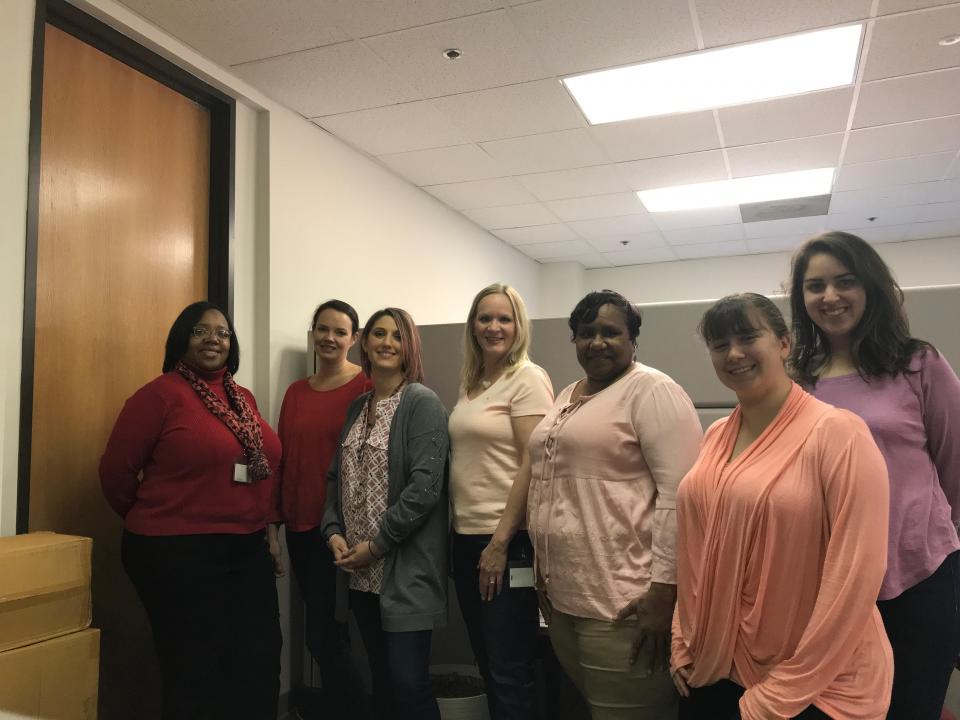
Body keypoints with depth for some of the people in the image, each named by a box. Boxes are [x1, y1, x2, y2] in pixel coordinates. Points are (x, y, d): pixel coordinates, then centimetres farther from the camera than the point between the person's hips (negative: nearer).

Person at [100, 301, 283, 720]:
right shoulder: (160, 394, -10)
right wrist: (155, 525, 7)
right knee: (194, 674, 8)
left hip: (248, 551, 6)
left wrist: (269, 527, 13)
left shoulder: (243, 398, 10)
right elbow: (116, 470, -5)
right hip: (179, 554, -6)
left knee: (259, 668, 12)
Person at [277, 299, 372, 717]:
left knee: (323, 636, -5)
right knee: (326, 633, 15)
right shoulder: (295, 392, 11)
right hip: (300, 525, 6)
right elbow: (282, 459, 12)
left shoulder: (366, 386, -8)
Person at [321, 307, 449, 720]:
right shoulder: (357, 408, 13)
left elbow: (425, 486, -17)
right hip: (360, 571, 7)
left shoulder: (423, 403, -9)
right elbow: (337, 477, 14)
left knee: (408, 683, -4)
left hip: (405, 568, -6)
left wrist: (377, 544, -15)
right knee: (380, 679, 15)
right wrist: (334, 533, -2)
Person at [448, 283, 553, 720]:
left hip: (507, 543, -7)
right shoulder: (470, 383, 13)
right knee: (487, 666, 17)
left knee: (510, 674, 2)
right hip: (466, 538, 7)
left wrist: (500, 543, -18)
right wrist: (458, 532, 12)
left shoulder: (528, 379, -9)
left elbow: (532, 466, -16)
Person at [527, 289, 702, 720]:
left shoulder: (653, 391, -10)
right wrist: (543, 568, 19)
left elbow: (678, 495, -18)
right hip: (562, 595, 8)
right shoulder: (567, 396, 15)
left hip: (622, 603, -8)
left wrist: (663, 589, -21)